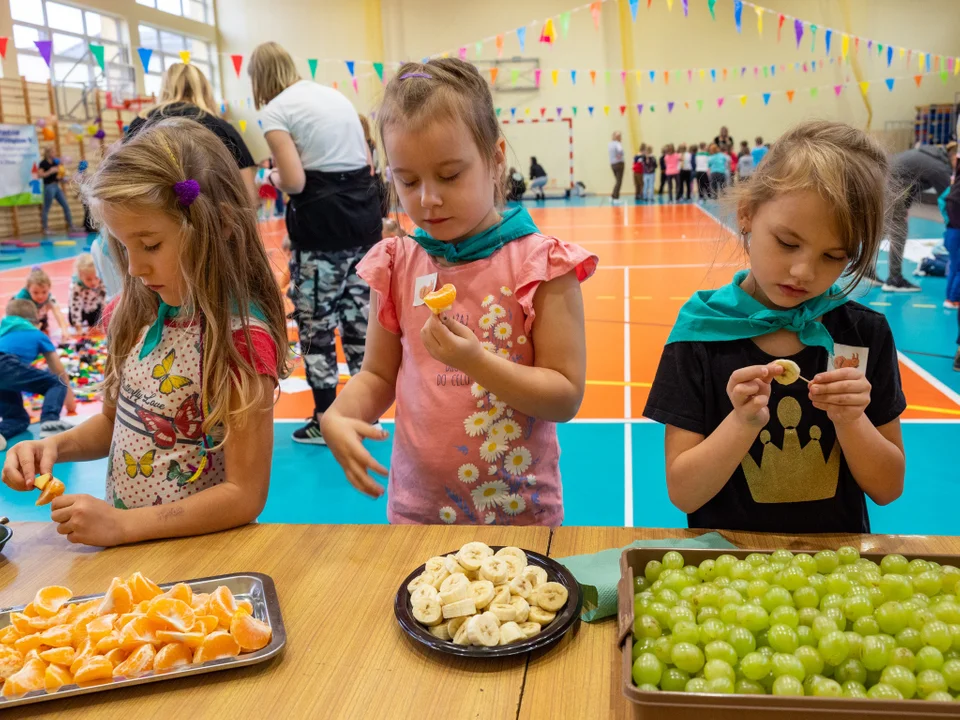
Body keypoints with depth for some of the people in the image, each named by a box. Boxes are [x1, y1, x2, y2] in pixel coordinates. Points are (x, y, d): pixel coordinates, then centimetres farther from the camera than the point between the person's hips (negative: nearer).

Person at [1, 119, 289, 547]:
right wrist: (56, 446, 0)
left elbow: (244, 496, -16)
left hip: (203, 547, -6)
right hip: (123, 544, 6)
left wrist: (123, 525, -17)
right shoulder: (135, 313, 1)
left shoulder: (241, 336, -19)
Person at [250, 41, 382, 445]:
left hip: (322, 222, -7)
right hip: (363, 210, 7)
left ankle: (326, 421, 14)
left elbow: (295, 182, -15)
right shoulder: (334, 94, 15)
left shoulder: (275, 110, -5)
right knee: (359, 315, 14)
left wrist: (273, 178, 5)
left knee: (316, 322, 6)